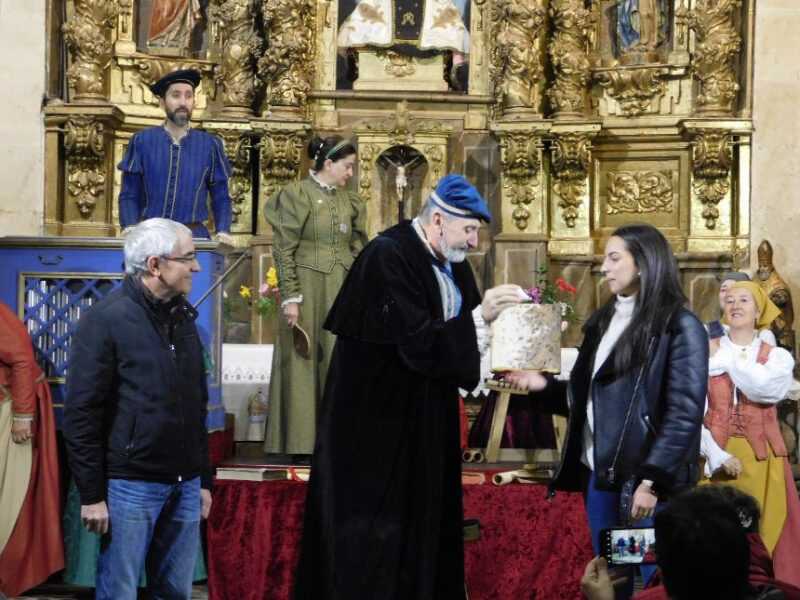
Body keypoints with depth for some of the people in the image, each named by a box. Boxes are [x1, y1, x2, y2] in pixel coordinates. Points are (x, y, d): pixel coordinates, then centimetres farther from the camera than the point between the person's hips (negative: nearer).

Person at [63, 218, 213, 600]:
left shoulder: (183, 317, 12)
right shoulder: (106, 319, -10)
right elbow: (80, 413, -11)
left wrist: (203, 478, 16)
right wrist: (91, 494, -13)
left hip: (185, 484, 6)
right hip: (131, 484, -6)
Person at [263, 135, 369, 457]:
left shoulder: (348, 199, 10)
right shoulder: (296, 194, -8)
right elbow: (283, 250, -11)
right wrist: (290, 297, -16)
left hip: (341, 292, 6)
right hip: (308, 290, -6)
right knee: (303, 364, 1)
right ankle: (300, 442, 9)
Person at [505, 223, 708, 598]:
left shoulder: (680, 327, -9)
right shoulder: (603, 321, 13)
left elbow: (684, 414, -14)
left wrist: (652, 480, -19)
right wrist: (544, 386, 1)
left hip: (644, 479, -7)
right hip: (599, 473, 7)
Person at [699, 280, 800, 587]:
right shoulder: (705, 353, 1)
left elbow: (766, 389, -18)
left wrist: (725, 357, -7)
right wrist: (715, 455, -17)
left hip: (761, 460, 1)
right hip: (717, 460, -1)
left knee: (764, 539, 2)